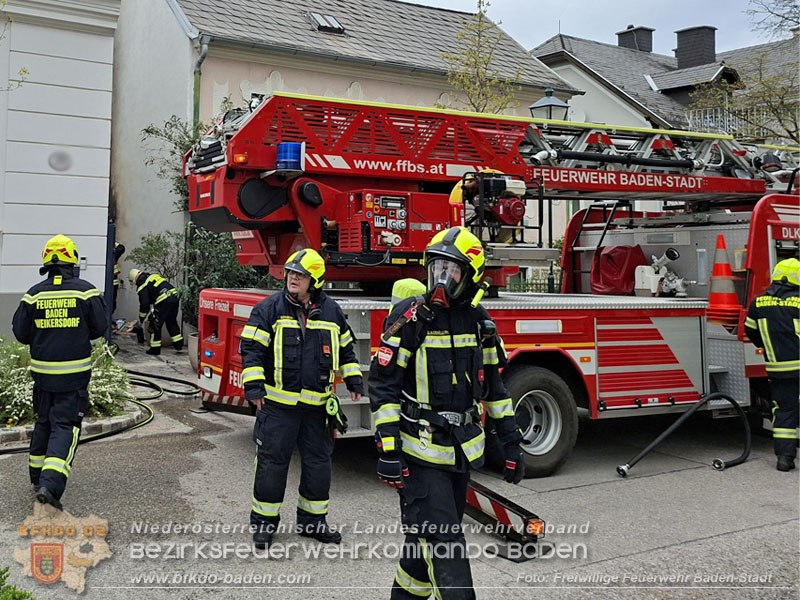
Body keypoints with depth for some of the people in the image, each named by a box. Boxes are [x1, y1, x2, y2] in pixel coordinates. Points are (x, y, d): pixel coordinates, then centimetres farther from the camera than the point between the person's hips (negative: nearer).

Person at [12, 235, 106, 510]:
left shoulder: (34, 294, -1)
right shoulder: (86, 291, -8)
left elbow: (20, 332, 2)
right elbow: (99, 328, -3)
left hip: (42, 371, 3)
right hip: (75, 372, -3)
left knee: (44, 422, 20)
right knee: (65, 425, -1)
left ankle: (37, 477, 31)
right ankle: (50, 484, -14)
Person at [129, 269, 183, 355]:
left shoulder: (142, 286, 1)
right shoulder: (153, 275, 24)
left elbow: (144, 304, -2)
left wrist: (141, 320, 12)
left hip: (164, 302, -8)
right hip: (174, 296, 8)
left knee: (156, 325, 8)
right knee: (172, 322, 23)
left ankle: (155, 349, 14)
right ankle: (179, 345, 25)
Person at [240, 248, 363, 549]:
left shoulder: (331, 311, 7)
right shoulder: (270, 308, -4)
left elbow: (345, 349, 18)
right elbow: (252, 349, -6)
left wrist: (353, 381, 13)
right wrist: (253, 386, -13)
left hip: (317, 403, 3)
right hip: (278, 403, -3)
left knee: (318, 462, 10)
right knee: (272, 461, 3)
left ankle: (312, 520, 25)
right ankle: (263, 522, 17)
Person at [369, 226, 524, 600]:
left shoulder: (478, 320, 5)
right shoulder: (411, 317, -11)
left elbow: (492, 384, 13)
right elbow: (383, 385, -12)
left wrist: (510, 442, 10)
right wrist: (387, 450, -17)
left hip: (462, 452, 6)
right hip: (421, 453, -6)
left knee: (427, 539, 17)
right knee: (443, 544, -5)